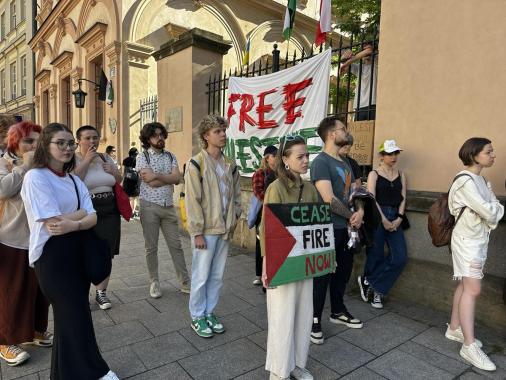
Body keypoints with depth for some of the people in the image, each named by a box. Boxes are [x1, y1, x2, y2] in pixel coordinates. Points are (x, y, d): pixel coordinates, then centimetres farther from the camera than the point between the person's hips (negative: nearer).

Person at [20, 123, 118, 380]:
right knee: (76, 316, 4)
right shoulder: (35, 177, -12)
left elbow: (92, 218, -1)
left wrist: (74, 224, -21)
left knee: (72, 314, 17)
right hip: (52, 254, -7)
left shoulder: (74, 180, 9)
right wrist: (82, 213, -6)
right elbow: (53, 224, -20)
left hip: (77, 249, 7)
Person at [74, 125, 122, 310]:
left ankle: (101, 292, 23)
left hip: (110, 212, 5)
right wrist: (87, 160, -17)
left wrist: (113, 171, -1)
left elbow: (119, 180, 20)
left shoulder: (105, 157, 11)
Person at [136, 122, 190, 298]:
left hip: (168, 206, 3)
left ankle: (185, 283, 16)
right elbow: (150, 182, -16)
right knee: (151, 247, 8)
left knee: (176, 245, 7)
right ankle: (154, 283, 23)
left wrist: (158, 175, -16)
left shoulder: (170, 156, 9)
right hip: (150, 206, -3)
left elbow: (177, 178, -7)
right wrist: (169, 178, -7)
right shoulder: (142, 157, -2)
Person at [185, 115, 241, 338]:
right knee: (201, 276, 6)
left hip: (225, 229, 6)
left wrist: (233, 219, 7)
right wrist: (197, 232, -14)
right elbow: (192, 201, -13)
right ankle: (197, 317, 25)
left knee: (217, 276, 15)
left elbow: (236, 195, 16)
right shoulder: (196, 164, -10)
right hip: (206, 230, -5)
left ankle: (210, 313, 32)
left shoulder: (230, 165, 9)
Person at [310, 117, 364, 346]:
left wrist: (360, 212, -10)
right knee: (322, 276, 2)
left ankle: (337, 312, 38)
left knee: (343, 272, 19)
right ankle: (314, 320, 18)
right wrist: (352, 216, -10)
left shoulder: (344, 163, 14)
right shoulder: (321, 162, -15)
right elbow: (329, 199, -22)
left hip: (346, 228, 9)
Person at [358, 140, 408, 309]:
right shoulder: (374, 174, 2)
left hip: (395, 219, 5)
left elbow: (403, 198, 9)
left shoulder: (401, 175, 15)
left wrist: (399, 218, -5)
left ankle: (369, 282, 9)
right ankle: (375, 290, 23)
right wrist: (384, 220, -13)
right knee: (375, 255, 0)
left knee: (400, 258, -5)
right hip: (377, 217, -4)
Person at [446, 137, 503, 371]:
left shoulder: (480, 179, 12)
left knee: (465, 285, 13)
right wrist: (499, 210, -1)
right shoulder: (466, 181, -18)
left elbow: (492, 209, 10)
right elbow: (489, 212, -20)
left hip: (479, 239, 9)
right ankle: (469, 346, -3)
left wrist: (494, 211, -10)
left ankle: (455, 329, 25)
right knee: (473, 290, -9)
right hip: (467, 240, -9)